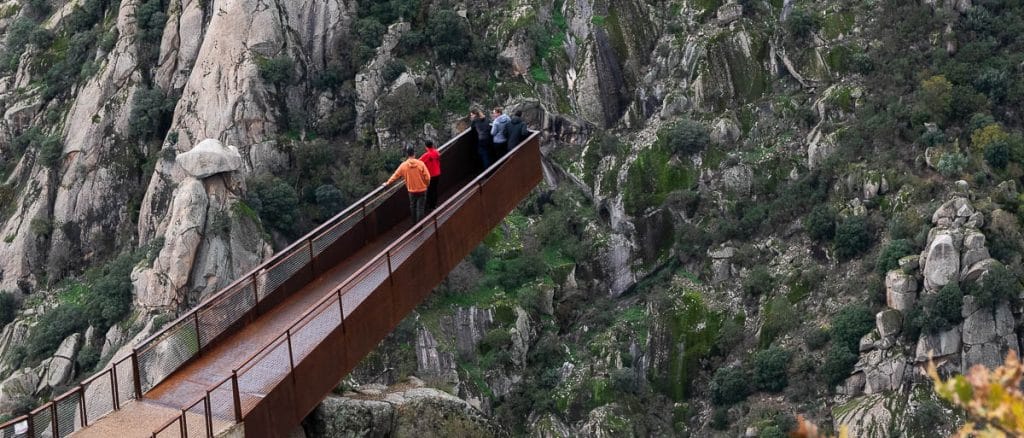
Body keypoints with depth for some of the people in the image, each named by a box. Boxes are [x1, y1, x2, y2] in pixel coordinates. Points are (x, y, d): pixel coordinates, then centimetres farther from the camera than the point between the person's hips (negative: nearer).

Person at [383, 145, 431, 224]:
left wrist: (387, 183, 16)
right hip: (422, 190, -2)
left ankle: (414, 223, 32)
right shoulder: (420, 163, -13)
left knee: (412, 206, 21)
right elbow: (427, 177, -13)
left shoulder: (403, 165, -8)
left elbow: (395, 175, 2)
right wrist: (427, 185, 8)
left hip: (411, 190, 2)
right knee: (420, 208, 4)